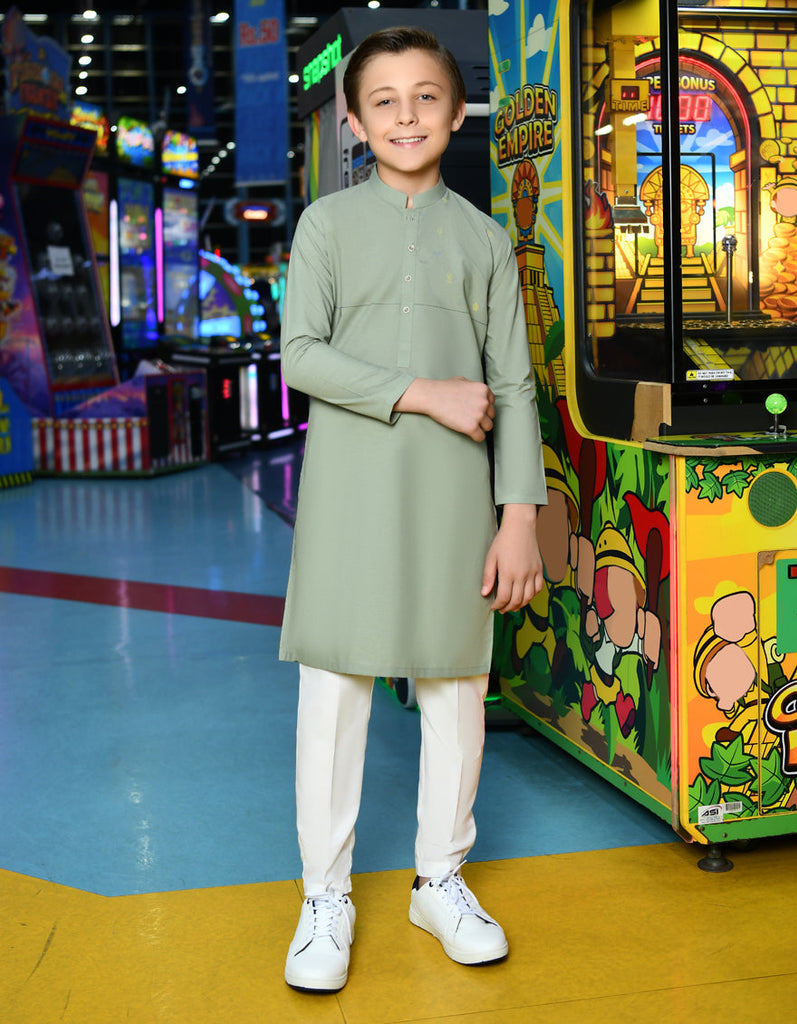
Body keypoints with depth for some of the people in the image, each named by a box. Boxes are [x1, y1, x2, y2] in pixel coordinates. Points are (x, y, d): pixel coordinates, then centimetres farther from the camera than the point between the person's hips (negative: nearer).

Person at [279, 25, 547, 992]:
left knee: (455, 684, 7)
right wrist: (424, 393, -14)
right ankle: (326, 895, 14)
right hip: (350, 484, -1)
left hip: (455, 489, 2)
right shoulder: (328, 223, 5)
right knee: (333, 685, 0)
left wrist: (520, 515, -2)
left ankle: (441, 878, 25)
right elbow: (301, 354, -6)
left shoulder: (485, 239, 9)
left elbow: (513, 387, 5)